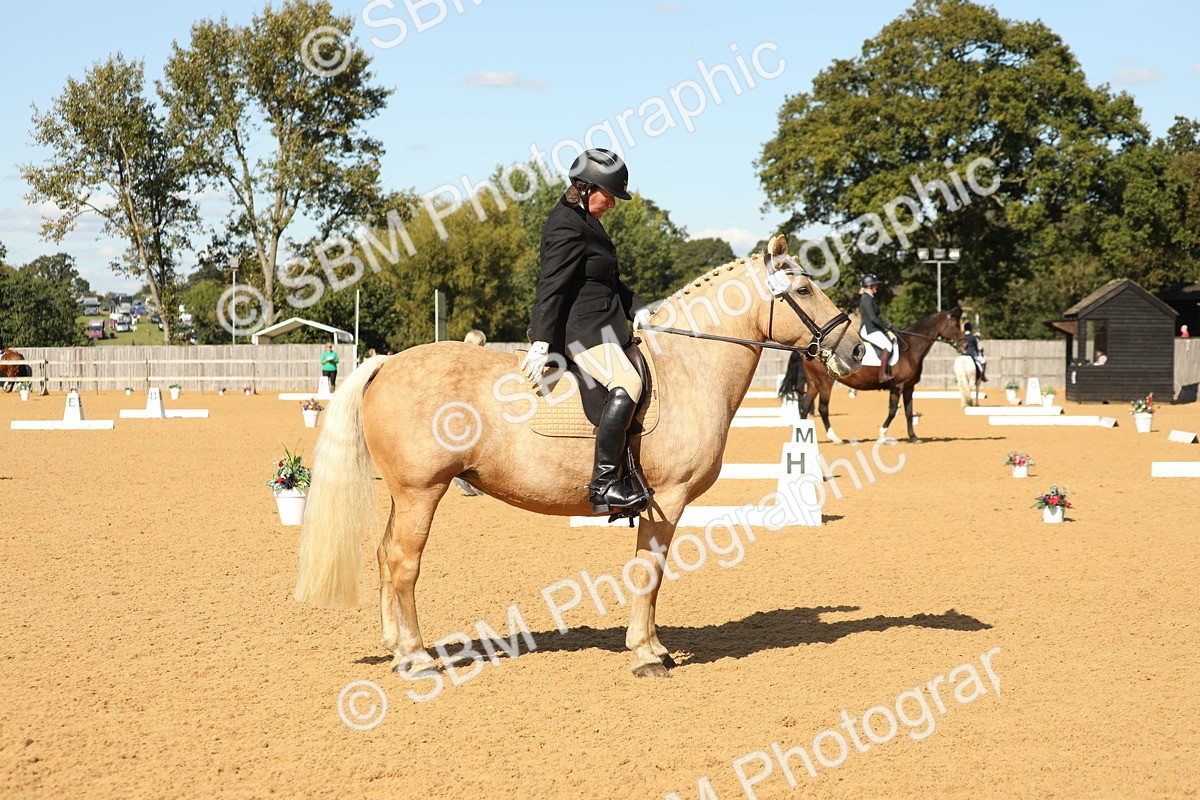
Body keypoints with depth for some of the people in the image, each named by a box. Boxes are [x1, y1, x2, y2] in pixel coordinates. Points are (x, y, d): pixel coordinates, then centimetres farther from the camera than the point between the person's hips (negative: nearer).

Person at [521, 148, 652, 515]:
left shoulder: (585, 220, 19)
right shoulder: (567, 227, -14)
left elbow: (610, 280, 27)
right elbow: (551, 287, -21)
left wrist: (637, 308, 12)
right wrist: (541, 343, -26)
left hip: (599, 324, 12)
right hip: (579, 326, -12)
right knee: (626, 384, -29)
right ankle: (603, 484, -35)